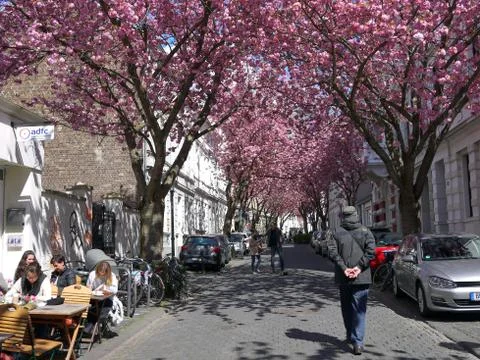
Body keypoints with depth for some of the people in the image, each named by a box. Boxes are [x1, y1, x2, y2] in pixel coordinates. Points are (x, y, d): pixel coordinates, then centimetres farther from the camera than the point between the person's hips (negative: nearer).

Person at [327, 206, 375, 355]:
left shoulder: (336, 233, 0)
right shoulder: (365, 232, 0)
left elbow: (333, 253, -9)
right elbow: (370, 251, -8)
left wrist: (344, 269, -10)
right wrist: (359, 267, -9)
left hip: (343, 278, 1)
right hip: (362, 277, -1)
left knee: (346, 309, 17)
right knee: (359, 310, 1)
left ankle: (351, 336, 29)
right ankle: (357, 341, -7)